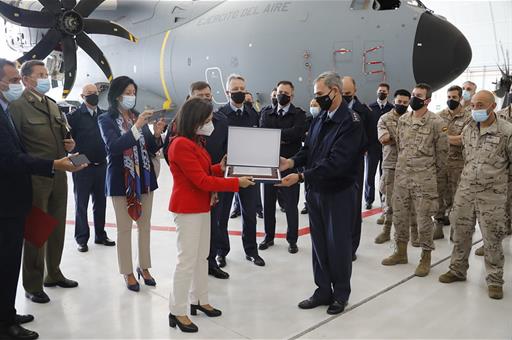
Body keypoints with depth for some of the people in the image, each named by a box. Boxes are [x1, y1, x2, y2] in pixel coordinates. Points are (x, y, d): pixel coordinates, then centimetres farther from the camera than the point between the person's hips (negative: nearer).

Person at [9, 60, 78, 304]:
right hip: (35, 177, -7)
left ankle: (53, 274, 33)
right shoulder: (18, 106, -9)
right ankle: (33, 285, 16)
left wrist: (69, 144, 4)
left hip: (58, 175, 7)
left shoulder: (53, 105, 15)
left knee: (57, 228, 16)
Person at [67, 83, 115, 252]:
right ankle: (82, 238, 16)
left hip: (101, 165, 4)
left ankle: (100, 235, 26)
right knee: (81, 204, 6)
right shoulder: (75, 116, -7)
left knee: (100, 202, 13)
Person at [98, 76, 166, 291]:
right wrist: (136, 127, -26)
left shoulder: (138, 117, 7)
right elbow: (114, 146, -20)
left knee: (145, 225, 11)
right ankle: (127, 272, 15)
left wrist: (157, 135, -13)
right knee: (124, 228, 3)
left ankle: (143, 266, 25)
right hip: (121, 180, -4)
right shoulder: (106, 120, -5)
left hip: (144, 178, 5)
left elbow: (152, 149, 7)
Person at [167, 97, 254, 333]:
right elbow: (201, 181, -23)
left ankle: (199, 300, 28)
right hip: (187, 209, -10)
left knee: (202, 256, 15)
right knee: (187, 260, -4)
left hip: (201, 206, 10)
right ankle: (177, 312, 6)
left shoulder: (195, 142, 12)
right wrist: (236, 183, -20)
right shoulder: (181, 145, -20)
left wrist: (221, 168, -2)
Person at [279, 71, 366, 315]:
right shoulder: (320, 119, 9)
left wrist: (300, 177, -26)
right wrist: (292, 162, -10)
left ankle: (341, 294, 24)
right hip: (315, 190, 7)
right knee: (319, 243, 13)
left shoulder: (350, 122, -16)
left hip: (339, 192, -6)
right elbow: (308, 149, 11)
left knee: (338, 244, 6)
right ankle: (323, 290, 27)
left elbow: (336, 162, -24)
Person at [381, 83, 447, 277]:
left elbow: (442, 152, -3)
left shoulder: (436, 123, -9)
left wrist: (436, 177, 2)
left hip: (424, 178, -5)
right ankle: (401, 252, 27)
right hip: (401, 175, 5)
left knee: (424, 218, 2)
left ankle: (425, 257, 17)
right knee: (399, 215, 12)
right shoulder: (402, 120, 7)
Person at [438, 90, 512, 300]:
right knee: (460, 232, 12)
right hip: (465, 190, 5)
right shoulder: (468, 129, 6)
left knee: (492, 238, 3)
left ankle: (495, 280, 19)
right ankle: (458, 270, 29)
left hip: (492, 194, -5)